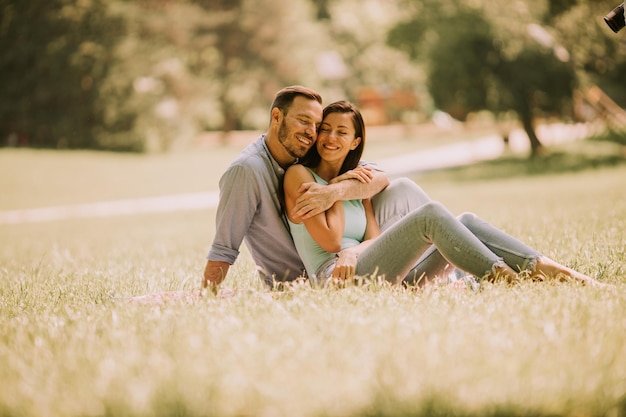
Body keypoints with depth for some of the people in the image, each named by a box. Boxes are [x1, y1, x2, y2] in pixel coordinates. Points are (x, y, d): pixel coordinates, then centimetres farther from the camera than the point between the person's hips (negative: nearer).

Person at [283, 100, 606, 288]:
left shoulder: (358, 179, 26)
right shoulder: (299, 174, 6)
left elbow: (373, 239, 10)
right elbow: (330, 240, -6)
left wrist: (352, 252, -11)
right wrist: (335, 187, 3)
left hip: (373, 271, 7)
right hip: (335, 277, -7)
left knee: (465, 222, -9)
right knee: (431, 213, -25)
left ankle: (545, 269, -26)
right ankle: (503, 279, -35)